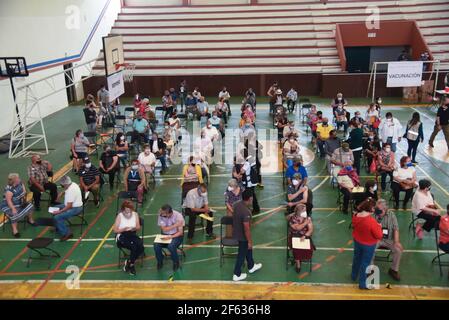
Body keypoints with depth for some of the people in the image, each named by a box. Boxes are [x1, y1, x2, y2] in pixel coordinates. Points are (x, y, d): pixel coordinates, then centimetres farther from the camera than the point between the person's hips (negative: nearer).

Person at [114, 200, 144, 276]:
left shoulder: (135, 214, 2)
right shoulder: (119, 216, -6)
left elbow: (138, 227, 8)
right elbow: (115, 230, -4)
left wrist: (135, 228, -15)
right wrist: (124, 229, -20)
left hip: (133, 235, 4)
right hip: (122, 236, -3)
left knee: (140, 245, -28)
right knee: (134, 246, -31)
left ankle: (129, 262, -5)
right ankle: (131, 264, -5)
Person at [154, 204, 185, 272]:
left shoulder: (178, 216, -20)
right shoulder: (160, 215, -13)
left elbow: (180, 232, -16)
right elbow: (164, 229, -14)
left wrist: (170, 237, -31)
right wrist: (175, 225, -24)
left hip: (176, 235, -3)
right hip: (165, 235, 3)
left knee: (171, 246, -33)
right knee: (156, 245, -26)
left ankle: (176, 262, -2)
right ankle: (160, 262, 4)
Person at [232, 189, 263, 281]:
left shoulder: (236, 204, -8)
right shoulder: (246, 211, -34)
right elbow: (246, 229, -28)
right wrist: (249, 241, -16)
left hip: (236, 232, 8)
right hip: (242, 236, -8)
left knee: (248, 249, 28)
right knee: (242, 254, 11)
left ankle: (251, 266, 48)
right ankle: (237, 275, 26)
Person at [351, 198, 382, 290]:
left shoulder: (355, 216, -16)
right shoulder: (372, 221, -36)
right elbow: (379, 236, -24)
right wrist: (379, 227, -9)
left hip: (357, 241, 6)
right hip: (368, 245, -6)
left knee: (356, 258, 28)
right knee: (365, 263, 12)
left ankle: (354, 276, 50)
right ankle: (362, 284, 29)